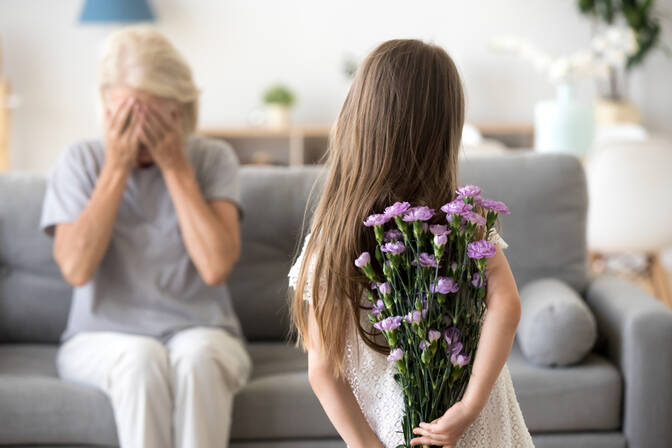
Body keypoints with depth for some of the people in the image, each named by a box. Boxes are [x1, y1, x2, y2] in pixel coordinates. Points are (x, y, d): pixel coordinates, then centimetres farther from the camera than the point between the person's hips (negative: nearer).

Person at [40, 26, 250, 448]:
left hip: (201, 334, 0)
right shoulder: (81, 161, 1)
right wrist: (116, 167, -13)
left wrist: (176, 166, -13)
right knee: (141, 359, -34)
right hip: (103, 337, 0)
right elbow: (77, 268, -14)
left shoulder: (212, 159, -1)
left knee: (196, 356, -34)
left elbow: (216, 266, -15)